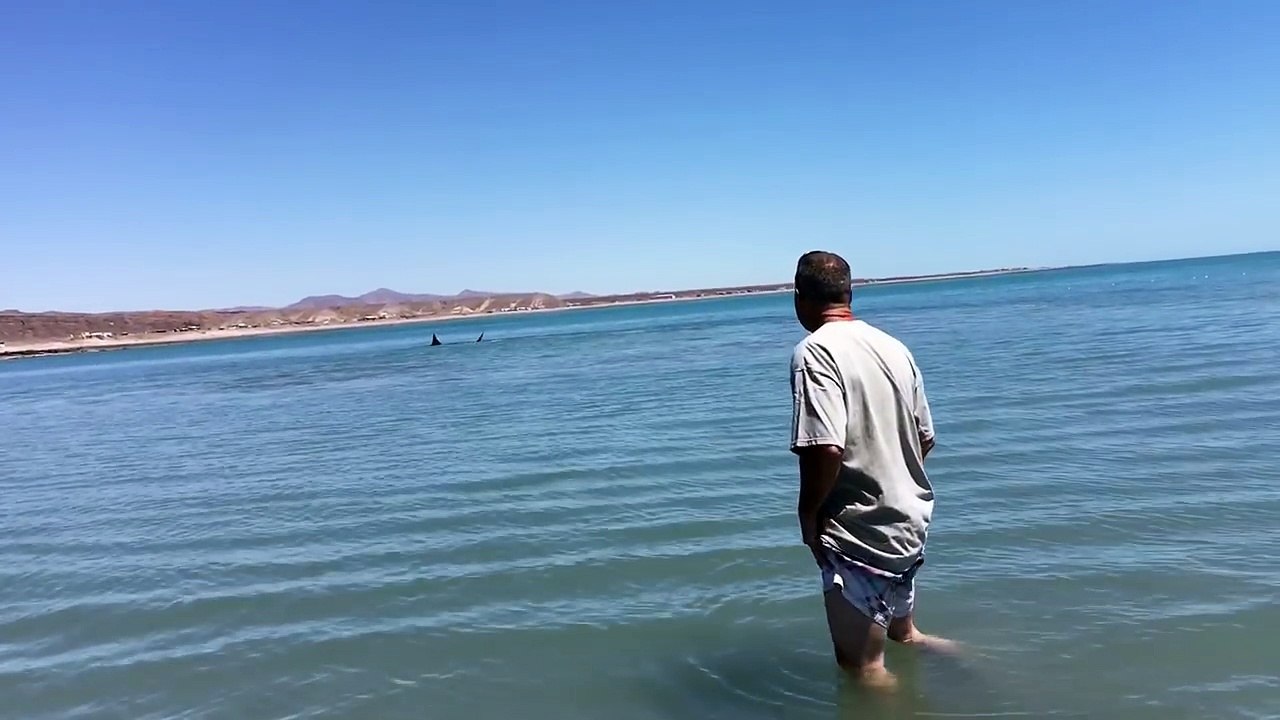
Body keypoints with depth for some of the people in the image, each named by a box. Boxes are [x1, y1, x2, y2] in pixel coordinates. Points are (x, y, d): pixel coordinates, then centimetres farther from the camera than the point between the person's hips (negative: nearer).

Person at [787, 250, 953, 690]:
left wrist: (808, 512, -13)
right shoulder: (894, 347, 5)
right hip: (909, 520, 9)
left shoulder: (814, 351, -19)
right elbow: (925, 438, 12)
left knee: (861, 664, 9)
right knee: (902, 632, 31)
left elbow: (826, 449, -29)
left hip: (859, 532, -8)